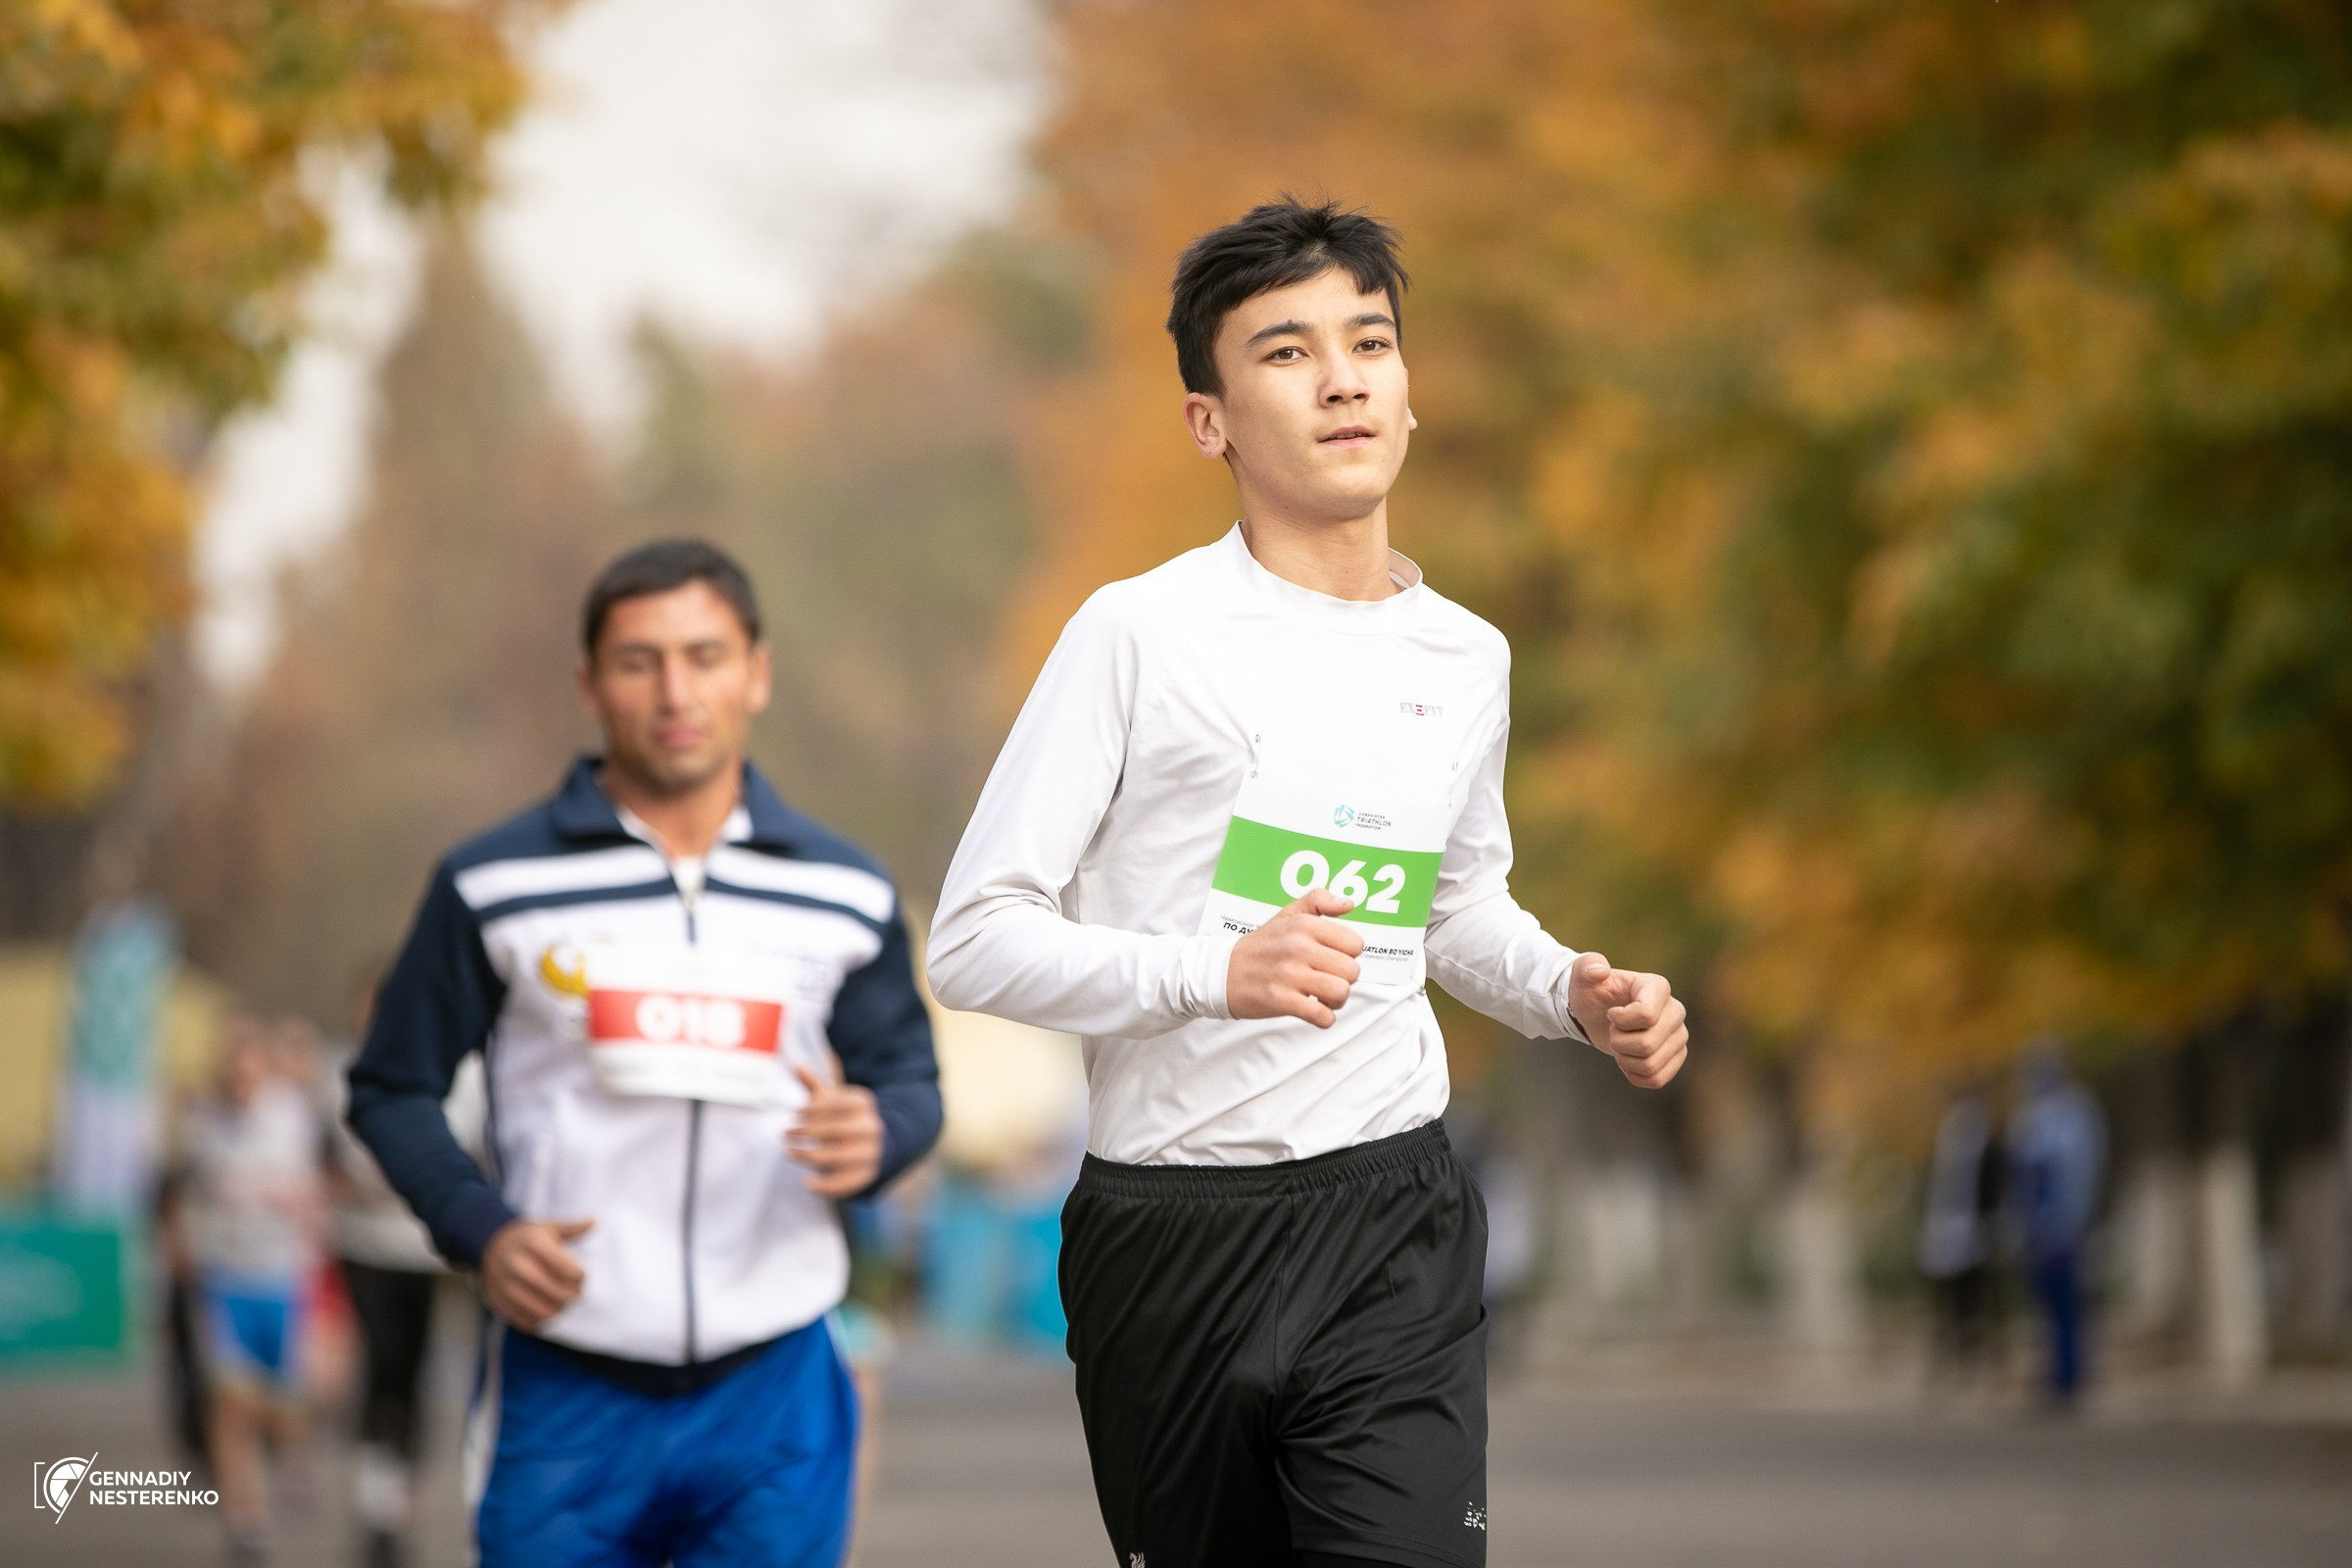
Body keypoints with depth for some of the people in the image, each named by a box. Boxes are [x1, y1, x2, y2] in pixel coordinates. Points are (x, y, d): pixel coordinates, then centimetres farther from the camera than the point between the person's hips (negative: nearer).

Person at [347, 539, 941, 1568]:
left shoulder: (844, 895, 8)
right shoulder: (495, 887, 2)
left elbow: (908, 1076, 17)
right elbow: (393, 1088, 8)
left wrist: (876, 1136, -8)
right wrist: (481, 1229, -10)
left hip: (771, 1400, 1)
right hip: (563, 1396, -1)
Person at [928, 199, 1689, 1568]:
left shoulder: (1468, 660, 10)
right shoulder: (1140, 634, -6)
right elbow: (974, 940, -9)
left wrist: (1575, 996, 8)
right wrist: (1220, 972, -23)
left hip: (1393, 1221, 2)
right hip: (1170, 1240, -2)